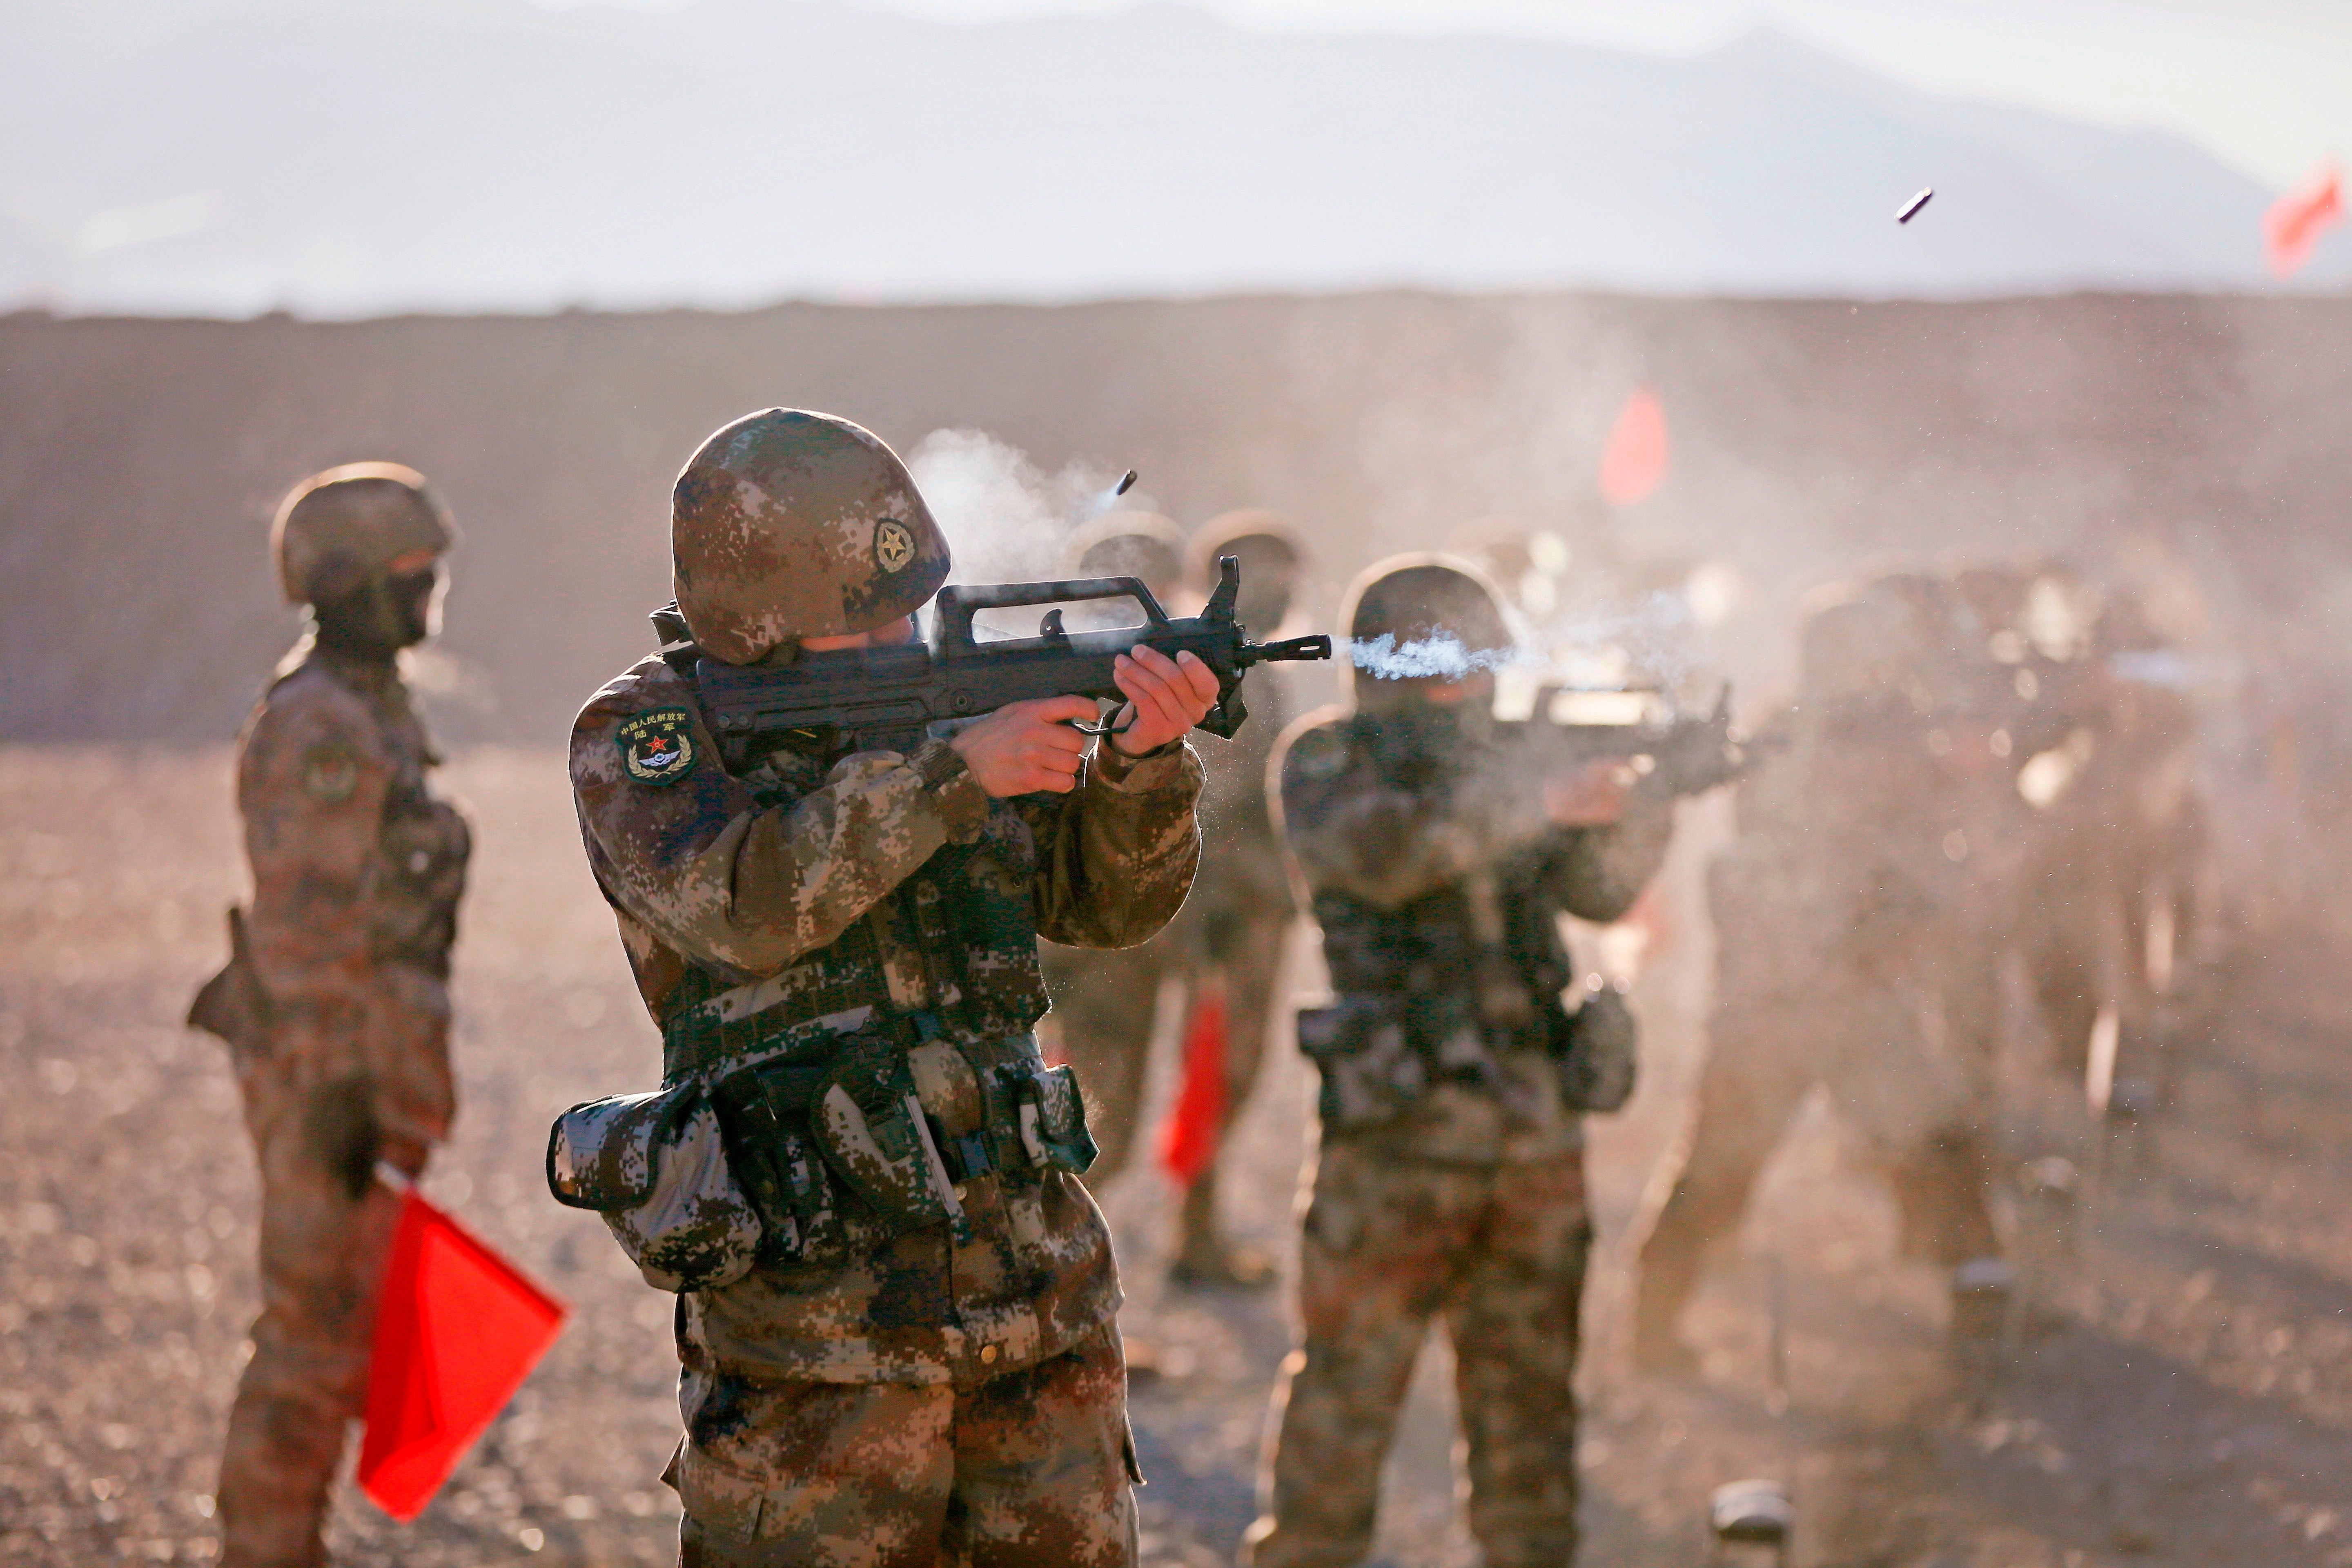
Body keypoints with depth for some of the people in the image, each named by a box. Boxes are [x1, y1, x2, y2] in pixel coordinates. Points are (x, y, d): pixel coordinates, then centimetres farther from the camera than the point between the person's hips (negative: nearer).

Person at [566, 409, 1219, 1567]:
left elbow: (1107, 901, 8)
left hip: (1037, 1291, 5)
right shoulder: (642, 736, -3)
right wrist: (951, 776, -24)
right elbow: (745, 906, -21)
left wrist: (1145, 761, -12)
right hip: (810, 1313, -5)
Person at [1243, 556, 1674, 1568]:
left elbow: (1600, 887, 6)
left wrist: (1640, 803, -14)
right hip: (1396, 1131, -5)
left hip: (1537, 1129, 5)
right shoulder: (1325, 759, 0)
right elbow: (1377, 852, -21)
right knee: (1348, 1382, -3)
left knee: (1531, 1389, 10)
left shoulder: (1500, 762, 16)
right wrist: (1538, 801, -26)